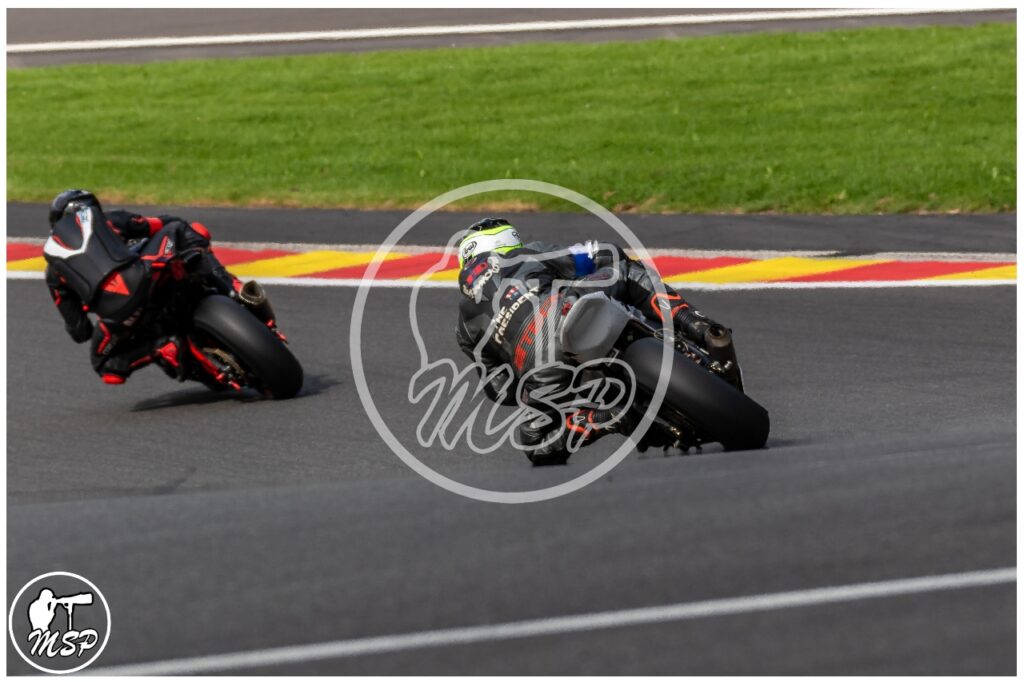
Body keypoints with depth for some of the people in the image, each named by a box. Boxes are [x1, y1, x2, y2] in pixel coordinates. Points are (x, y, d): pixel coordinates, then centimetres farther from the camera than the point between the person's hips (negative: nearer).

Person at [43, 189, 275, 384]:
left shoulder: (53, 269, 30)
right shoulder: (104, 219, 27)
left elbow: (77, 328, 29)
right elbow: (157, 225, 23)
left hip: (114, 312, 1)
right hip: (141, 277, -1)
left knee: (104, 362, 30)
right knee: (182, 230, 25)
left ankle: (159, 348, 0)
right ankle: (235, 290, 6)